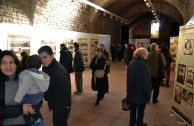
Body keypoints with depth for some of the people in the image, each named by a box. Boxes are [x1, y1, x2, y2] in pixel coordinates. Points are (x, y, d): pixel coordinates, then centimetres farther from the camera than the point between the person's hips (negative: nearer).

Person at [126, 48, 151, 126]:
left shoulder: (131, 63, 0)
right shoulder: (143, 64, -20)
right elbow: (146, 80, -18)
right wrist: (148, 93, -9)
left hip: (132, 90, 6)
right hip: (141, 91, -6)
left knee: (133, 108, 21)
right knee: (140, 110, 12)